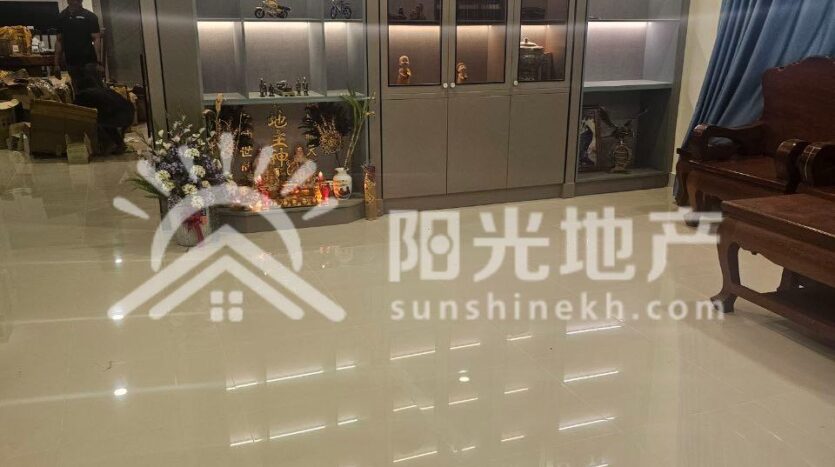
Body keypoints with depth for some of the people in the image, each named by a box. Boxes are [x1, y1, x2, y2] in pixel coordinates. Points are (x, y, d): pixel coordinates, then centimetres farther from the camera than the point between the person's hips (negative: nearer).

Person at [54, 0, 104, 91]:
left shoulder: (90, 16, -1)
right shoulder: (61, 17, 10)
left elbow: (96, 39, -7)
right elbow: (59, 40, 12)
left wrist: (99, 62, -16)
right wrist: (57, 63, 7)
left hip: (89, 61, -4)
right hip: (71, 63, 4)